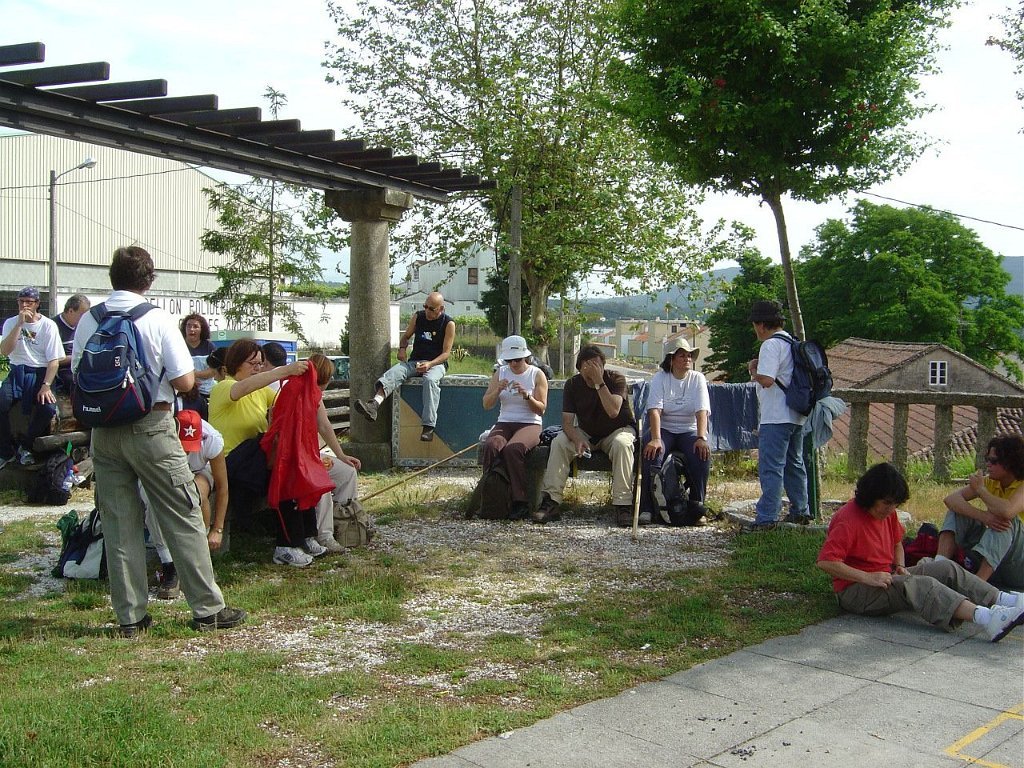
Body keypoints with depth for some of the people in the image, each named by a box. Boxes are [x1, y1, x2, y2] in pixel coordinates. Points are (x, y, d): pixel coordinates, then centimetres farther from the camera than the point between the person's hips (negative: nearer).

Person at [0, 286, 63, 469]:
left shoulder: (48, 325, -2)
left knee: (48, 407, -28)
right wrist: (20, 323, -17)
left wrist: (46, 386, -19)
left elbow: (54, 360, -6)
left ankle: (25, 445, -1)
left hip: (40, 373, -2)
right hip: (16, 373, 2)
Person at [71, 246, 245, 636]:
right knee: (183, 519, 3)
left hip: (103, 431, 4)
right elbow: (185, 382, -11)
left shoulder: (88, 321, 1)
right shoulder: (157, 319, -10)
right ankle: (208, 609, 8)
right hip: (150, 426, -4)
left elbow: (77, 375, 10)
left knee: (119, 523, 10)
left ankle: (130, 616, 15)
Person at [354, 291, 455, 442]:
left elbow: (446, 352, -6)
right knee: (394, 372, -29)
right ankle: (374, 404, -54)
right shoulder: (418, 317, 9)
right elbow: (406, 336, 21)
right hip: (414, 361, 4)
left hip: (436, 363, -4)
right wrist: (402, 348, -2)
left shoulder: (449, 324, -3)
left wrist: (430, 364, -23)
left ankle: (428, 427, -46)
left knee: (430, 380, -39)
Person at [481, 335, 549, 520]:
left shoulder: (537, 374, 3)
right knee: (491, 446, -32)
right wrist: (498, 390, -12)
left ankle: (520, 503, -30)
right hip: (504, 423, 3)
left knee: (512, 449, -36)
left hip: (530, 425, -3)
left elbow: (541, 409, -2)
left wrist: (527, 396, -19)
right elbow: (486, 405, 7)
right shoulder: (500, 373, 13)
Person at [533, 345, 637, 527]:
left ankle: (623, 504, -35)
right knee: (558, 443, -24)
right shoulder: (572, 385, -8)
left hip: (618, 429, -3)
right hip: (586, 433, 3)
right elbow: (567, 421, -14)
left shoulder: (616, 379, -17)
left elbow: (613, 411, -33)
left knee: (622, 444, -37)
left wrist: (599, 382, -35)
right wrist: (577, 440, -34)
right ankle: (551, 502, -27)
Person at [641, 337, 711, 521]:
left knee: (703, 454, -29)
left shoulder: (698, 379, 0)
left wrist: (701, 438, -27)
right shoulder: (660, 378, -3)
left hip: (689, 430, 1)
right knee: (652, 453, -31)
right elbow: (655, 410, -15)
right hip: (664, 429, -1)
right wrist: (656, 439, -30)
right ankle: (647, 507, -22)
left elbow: (702, 411, -11)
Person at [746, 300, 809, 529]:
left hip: (776, 418, -10)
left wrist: (753, 370, -5)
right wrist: (760, 367, 13)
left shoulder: (771, 345, -14)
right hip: (797, 416, 10)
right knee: (795, 464, 18)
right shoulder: (793, 343, 16)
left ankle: (766, 517, -9)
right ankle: (800, 511, 26)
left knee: (771, 468, -9)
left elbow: (766, 380, -23)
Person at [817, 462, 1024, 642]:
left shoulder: (887, 512, 9)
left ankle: (1004, 599, -19)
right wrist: (868, 577, -28)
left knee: (946, 568, -6)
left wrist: (900, 566, 6)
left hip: (885, 576, 10)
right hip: (856, 590, -10)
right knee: (919, 585, -32)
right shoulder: (848, 520, -19)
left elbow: (897, 542, 27)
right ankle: (986, 618, -50)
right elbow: (825, 561, -27)